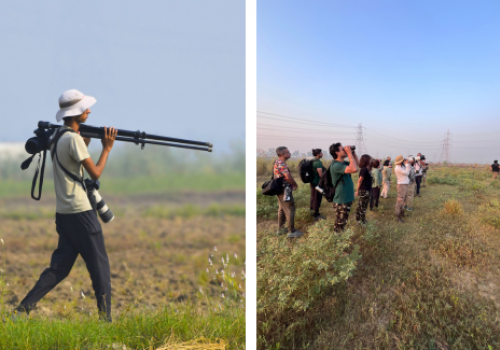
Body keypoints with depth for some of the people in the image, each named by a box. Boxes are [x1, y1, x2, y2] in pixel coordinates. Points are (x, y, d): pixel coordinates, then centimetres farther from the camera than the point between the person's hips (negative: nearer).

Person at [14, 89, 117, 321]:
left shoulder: (57, 137, 12)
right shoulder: (73, 139, -15)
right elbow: (95, 173, -12)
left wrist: (86, 142, 17)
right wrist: (107, 147, -2)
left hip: (64, 213, 9)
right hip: (80, 213, -9)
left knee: (59, 268, 11)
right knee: (99, 266, 1)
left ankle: (23, 309, 5)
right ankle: (105, 317, 6)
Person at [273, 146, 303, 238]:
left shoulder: (278, 162, 13)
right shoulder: (281, 163, -21)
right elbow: (288, 177, -28)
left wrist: (292, 184, 10)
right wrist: (295, 184, -12)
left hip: (281, 190, 11)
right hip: (285, 190, -11)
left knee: (282, 209, 18)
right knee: (290, 210, -5)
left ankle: (281, 229, 26)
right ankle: (292, 231, -1)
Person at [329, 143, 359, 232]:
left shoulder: (343, 163, 9)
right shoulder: (336, 165, -22)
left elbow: (357, 163, 23)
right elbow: (354, 169, -33)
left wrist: (353, 152, 6)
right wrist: (349, 153, -25)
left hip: (347, 199, 10)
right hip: (341, 202, -10)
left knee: (342, 225, 19)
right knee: (339, 228, -2)